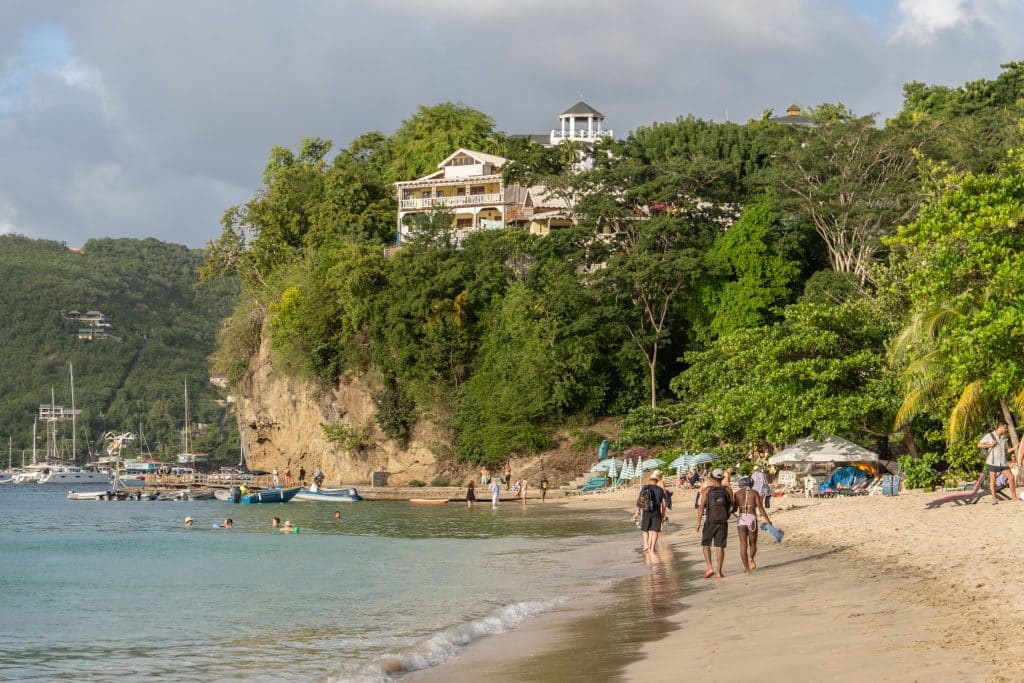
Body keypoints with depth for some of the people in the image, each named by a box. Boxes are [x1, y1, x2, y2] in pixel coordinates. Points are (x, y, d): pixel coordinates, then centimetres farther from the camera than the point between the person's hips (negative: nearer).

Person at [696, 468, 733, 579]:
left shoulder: (706, 490, -5)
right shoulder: (728, 491, 0)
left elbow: (701, 507, -11)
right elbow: (732, 506, 5)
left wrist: (698, 522, -10)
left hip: (710, 522, -2)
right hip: (723, 523, 2)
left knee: (705, 544, 13)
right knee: (720, 547, 6)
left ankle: (710, 568, -2)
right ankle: (719, 572, 3)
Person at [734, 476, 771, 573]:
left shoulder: (738, 493, 6)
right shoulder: (755, 492, 5)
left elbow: (735, 508, 1)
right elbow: (760, 508, -2)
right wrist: (767, 520, 4)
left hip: (741, 519, 0)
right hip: (752, 518, 0)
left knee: (743, 545, 3)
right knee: (753, 544, 14)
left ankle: (746, 568, -3)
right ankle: (751, 559, -15)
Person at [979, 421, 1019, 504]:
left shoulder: (1004, 437, 12)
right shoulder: (989, 436, -3)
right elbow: (979, 445, -4)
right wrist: (990, 445, -14)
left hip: (1003, 462, 5)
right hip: (993, 462, -5)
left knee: (1011, 477, -1)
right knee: (993, 480, -2)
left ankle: (1014, 497, 9)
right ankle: (994, 499, 5)